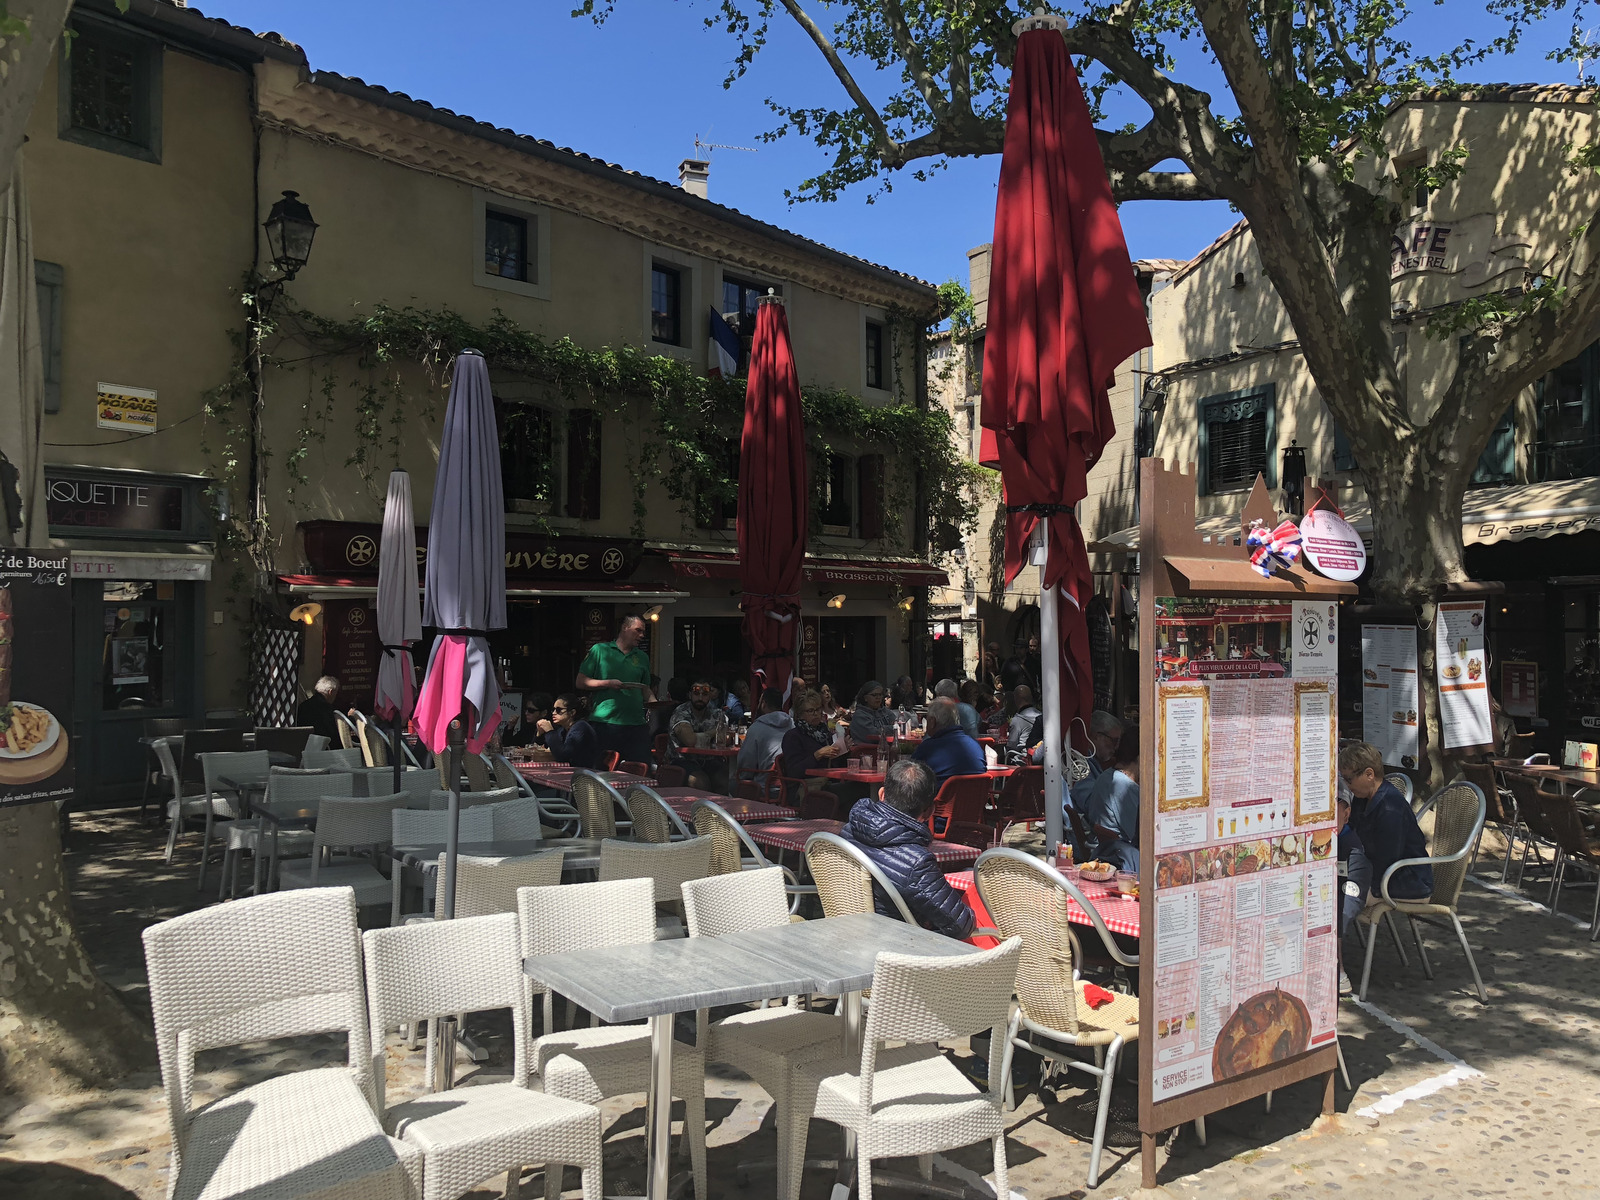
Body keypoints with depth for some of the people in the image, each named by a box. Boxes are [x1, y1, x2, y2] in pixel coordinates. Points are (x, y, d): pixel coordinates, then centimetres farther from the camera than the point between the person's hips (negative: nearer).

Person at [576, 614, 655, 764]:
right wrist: (608, 683, -11)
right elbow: (581, 683, 1)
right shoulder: (599, 650, 4)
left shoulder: (643, 657, 17)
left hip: (636, 725, 3)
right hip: (603, 722, -3)